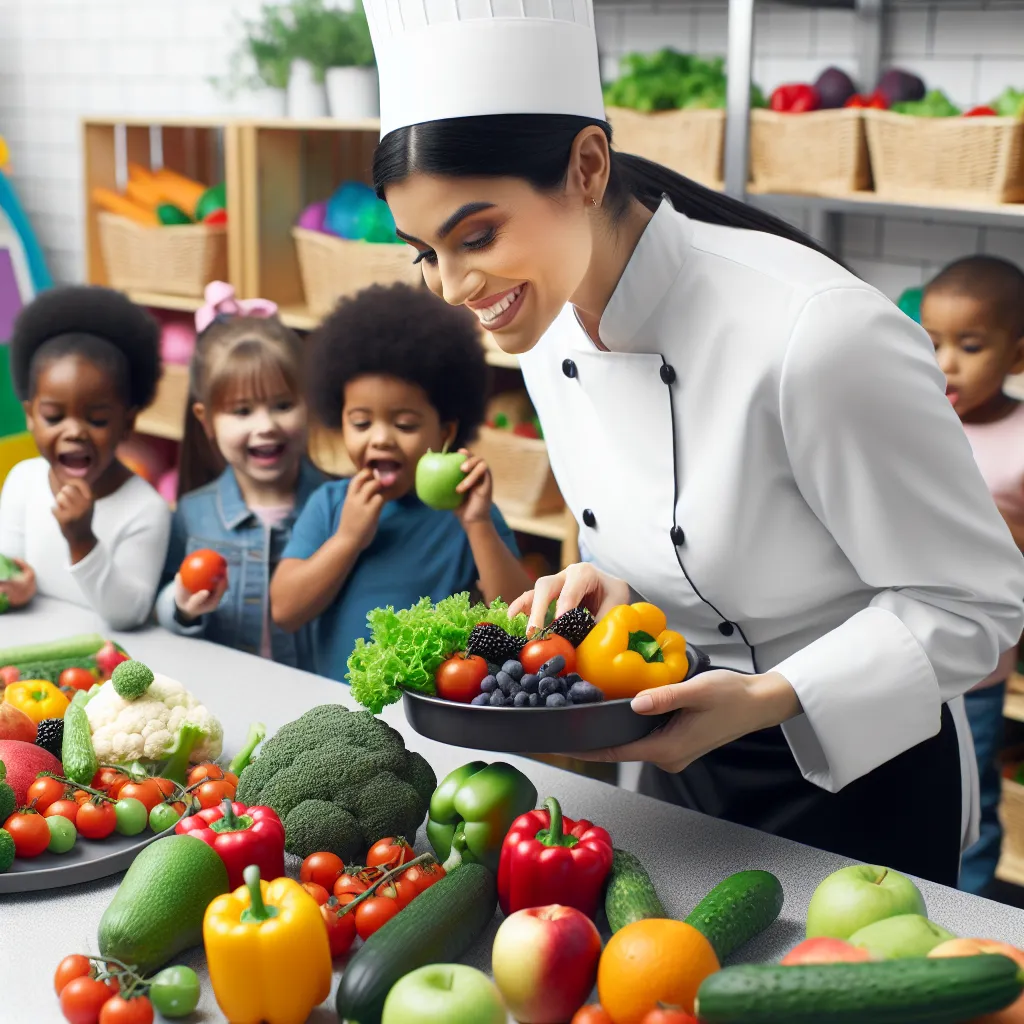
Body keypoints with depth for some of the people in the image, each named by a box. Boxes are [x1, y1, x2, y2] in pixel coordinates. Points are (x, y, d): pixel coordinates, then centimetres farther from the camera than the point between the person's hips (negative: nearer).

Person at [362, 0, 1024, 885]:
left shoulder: (817, 336, -32)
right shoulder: (547, 326, -7)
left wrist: (765, 699, -31)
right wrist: (615, 589, -11)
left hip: (855, 776, -6)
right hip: (681, 757, 7)